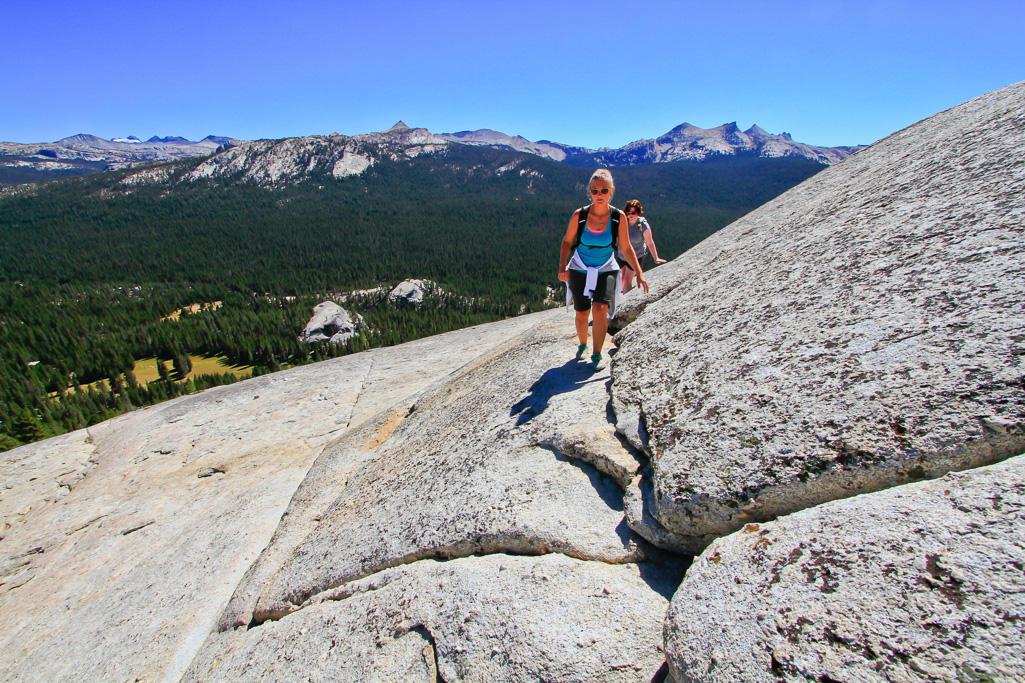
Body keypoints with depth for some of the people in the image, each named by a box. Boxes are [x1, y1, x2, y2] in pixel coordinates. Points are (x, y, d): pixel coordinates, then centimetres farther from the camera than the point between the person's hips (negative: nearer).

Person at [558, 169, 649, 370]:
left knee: (600, 310, -21)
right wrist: (562, 267, -12)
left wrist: (639, 273, -5)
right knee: (582, 314, 5)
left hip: (606, 271, -1)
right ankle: (583, 344, 36)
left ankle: (597, 354, -5)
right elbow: (567, 241, 1)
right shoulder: (579, 215, -10)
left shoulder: (618, 216, -9)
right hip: (579, 270, 1)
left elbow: (626, 248, 0)